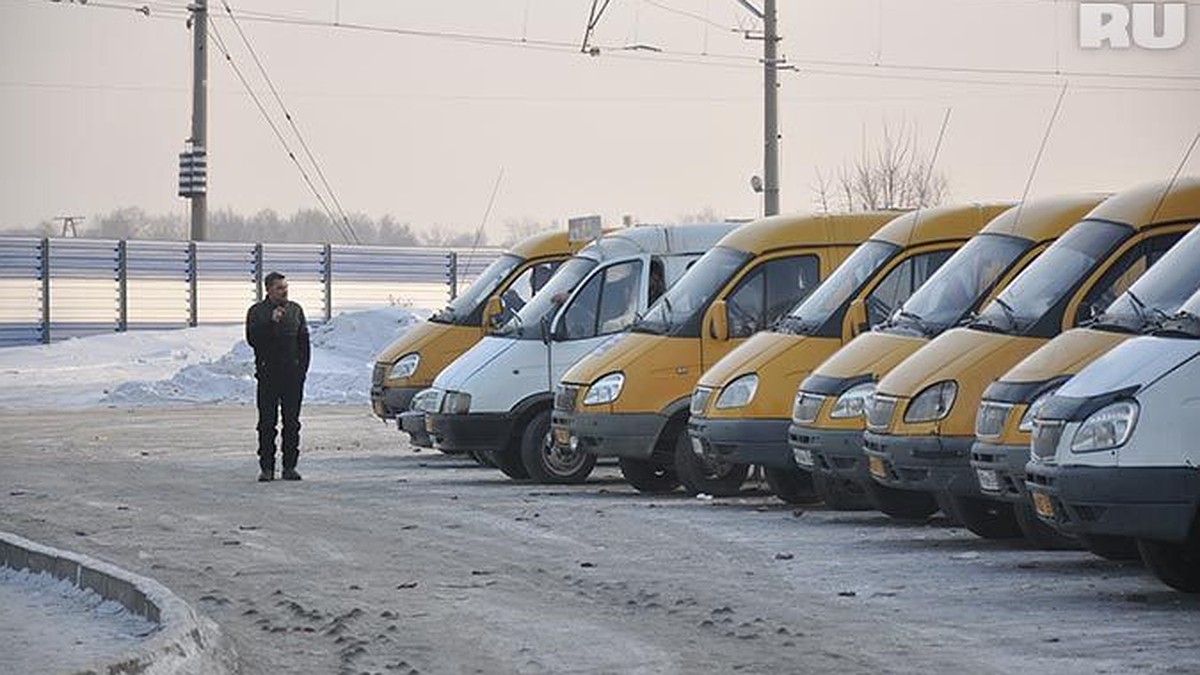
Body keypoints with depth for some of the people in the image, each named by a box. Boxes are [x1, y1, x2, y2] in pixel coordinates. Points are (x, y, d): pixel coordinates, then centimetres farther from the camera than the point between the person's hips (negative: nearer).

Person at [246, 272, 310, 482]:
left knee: (292, 423, 3)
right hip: (268, 375, -3)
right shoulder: (257, 311, 2)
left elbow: (304, 342, 12)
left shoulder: (295, 310, 11)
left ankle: (289, 466, 8)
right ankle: (266, 468, 1)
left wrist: (302, 368, 3)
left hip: (293, 375, 3)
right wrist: (270, 322, -20)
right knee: (267, 423, -2)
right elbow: (252, 338, -10)